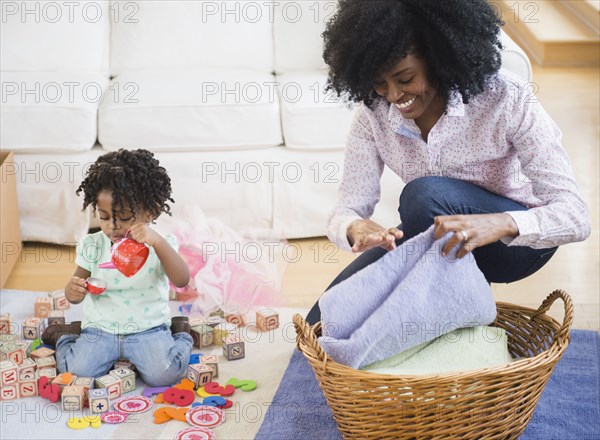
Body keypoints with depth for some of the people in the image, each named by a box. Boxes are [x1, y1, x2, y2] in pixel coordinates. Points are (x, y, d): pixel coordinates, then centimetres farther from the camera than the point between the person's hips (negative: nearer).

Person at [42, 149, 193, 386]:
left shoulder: (159, 245, -7)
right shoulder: (92, 246, -1)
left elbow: (181, 280, -24)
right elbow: (75, 294, 3)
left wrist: (158, 241, -38)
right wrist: (73, 291, -25)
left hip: (149, 329, -2)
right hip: (101, 329, 2)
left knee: (165, 374, -24)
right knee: (76, 371, -18)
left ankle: (180, 332, 9)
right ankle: (67, 335, 16)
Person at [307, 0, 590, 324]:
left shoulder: (507, 99, -26)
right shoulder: (374, 110, -15)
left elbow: (575, 216, -29)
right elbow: (347, 209, -16)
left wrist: (501, 224, -50)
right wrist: (355, 229, -42)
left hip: (517, 239, -4)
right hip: (428, 240, 5)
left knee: (426, 194, -33)